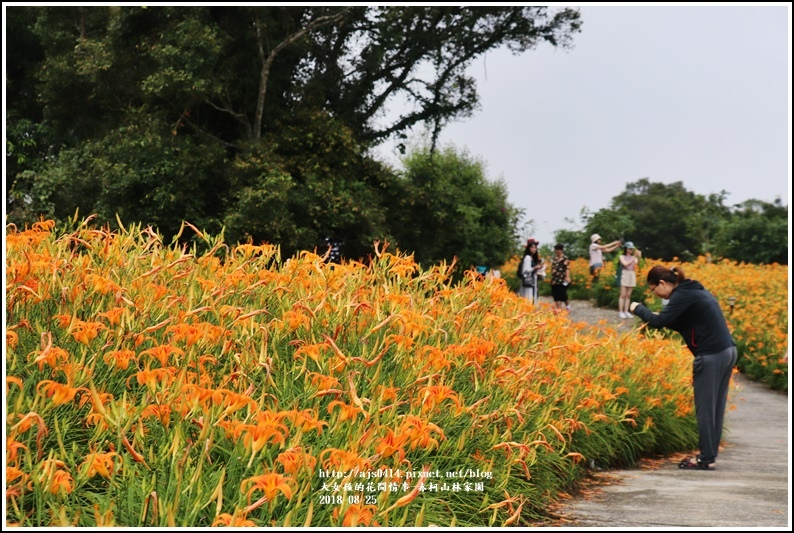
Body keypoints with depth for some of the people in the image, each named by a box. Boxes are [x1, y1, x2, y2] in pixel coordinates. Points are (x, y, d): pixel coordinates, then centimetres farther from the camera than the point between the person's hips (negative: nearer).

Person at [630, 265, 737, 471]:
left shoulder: (683, 295, -11)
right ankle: (710, 454, 17)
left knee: (705, 408, -2)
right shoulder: (695, 291, 17)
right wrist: (661, 318, 11)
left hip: (711, 357, -10)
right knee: (715, 407, 12)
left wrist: (638, 309, -2)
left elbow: (660, 321, -18)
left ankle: (706, 459, 2)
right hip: (727, 351, 10)